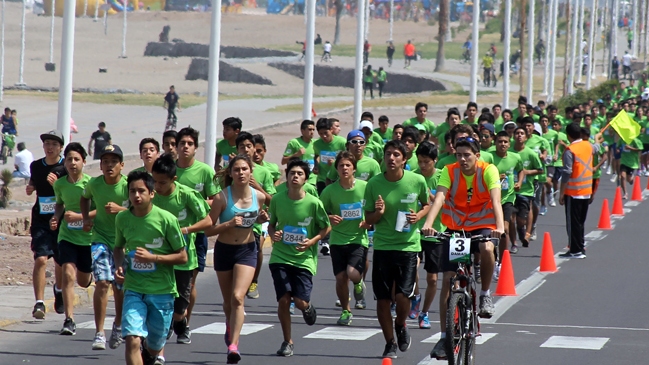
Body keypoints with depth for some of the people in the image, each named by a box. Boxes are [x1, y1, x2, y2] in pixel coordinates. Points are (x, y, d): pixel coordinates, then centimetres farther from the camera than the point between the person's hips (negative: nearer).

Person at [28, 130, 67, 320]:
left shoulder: (66, 168, -6)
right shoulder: (36, 166, 4)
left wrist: (56, 184, -24)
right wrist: (29, 188, 3)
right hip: (41, 221, 1)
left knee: (61, 262, 14)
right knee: (40, 259, -16)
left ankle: (59, 291, 44)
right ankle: (39, 303, -18)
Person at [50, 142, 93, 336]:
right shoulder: (60, 184, 0)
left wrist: (79, 216, -22)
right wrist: (56, 217, -1)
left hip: (88, 236, -1)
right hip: (67, 235, 1)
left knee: (83, 281, 12)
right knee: (68, 274, -17)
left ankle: (91, 274, 52)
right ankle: (69, 320, -15)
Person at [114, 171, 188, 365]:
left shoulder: (166, 219, -11)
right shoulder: (122, 218, -1)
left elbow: (182, 257, -7)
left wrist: (152, 257, -19)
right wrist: (119, 266, -3)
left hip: (162, 290, -1)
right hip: (133, 289, 1)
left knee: (154, 347, 14)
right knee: (132, 340, -19)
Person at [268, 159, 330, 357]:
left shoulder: (313, 203, -8)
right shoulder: (277, 200, -2)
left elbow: (326, 228, 3)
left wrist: (312, 241, -12)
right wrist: (273, 234, -9)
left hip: (304, 258, -1)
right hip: (280, 257, 1)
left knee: (300, 302, -9)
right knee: (283, 300, -6)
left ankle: (308, 308, 32)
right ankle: (287, 342, 13)